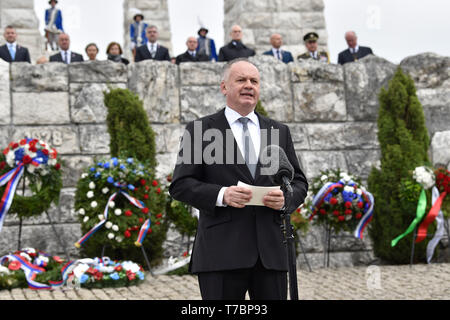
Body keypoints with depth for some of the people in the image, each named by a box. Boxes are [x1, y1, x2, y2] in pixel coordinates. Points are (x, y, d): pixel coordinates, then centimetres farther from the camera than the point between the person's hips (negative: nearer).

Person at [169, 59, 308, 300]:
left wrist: (285, 198, -7)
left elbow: (299, 182, 17)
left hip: (271, 251, 4)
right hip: (222, 251, -3)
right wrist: (221, 195, -17)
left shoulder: (279, 131, 16)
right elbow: (180, 185, 0)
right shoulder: (199, 130, 5)